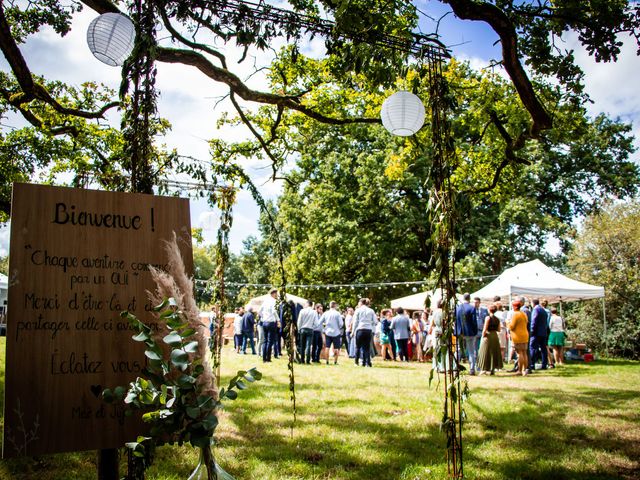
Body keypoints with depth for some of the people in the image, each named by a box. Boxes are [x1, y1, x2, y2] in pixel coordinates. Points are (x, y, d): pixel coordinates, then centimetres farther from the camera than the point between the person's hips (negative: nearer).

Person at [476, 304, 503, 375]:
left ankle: (484, 369, 1)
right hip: (495, 336, 5)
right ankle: (492, 369, 14)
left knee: (485, 352, 3)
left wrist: (483, 336, -5)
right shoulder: (497, 319, 5)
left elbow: (485, 329, -15)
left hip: (488, 335, -5)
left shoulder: (488, 318, -11)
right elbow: (498, 330, 8)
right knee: (494, 353, 12)